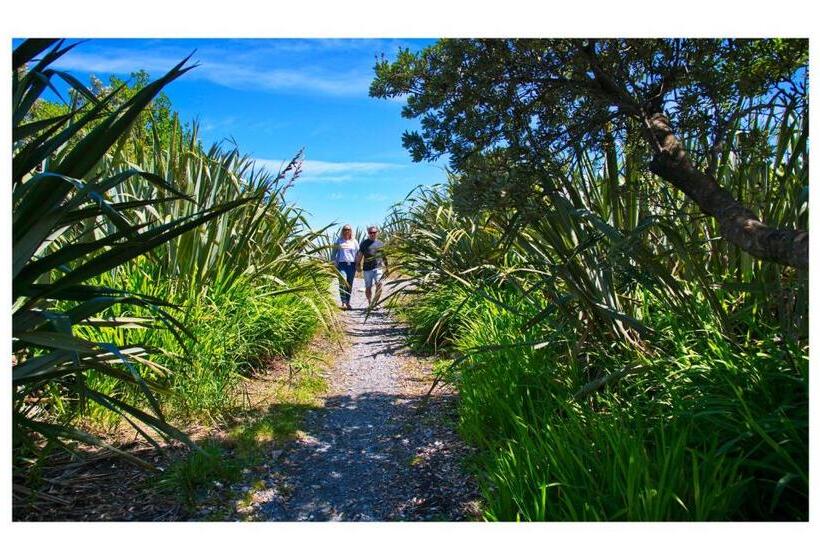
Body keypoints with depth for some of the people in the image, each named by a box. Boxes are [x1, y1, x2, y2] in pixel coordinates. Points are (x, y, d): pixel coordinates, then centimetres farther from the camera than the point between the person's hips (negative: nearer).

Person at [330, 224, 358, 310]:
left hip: (352, 265, 2)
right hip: (342, 264, -2)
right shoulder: (338, 241, 9)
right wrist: (334, 263, 0)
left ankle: (348, 303, 15)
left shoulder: (354, 242, 13)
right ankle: (343, 302, -17)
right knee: (342, 283, -18)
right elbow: (333, 253, 11)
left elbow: (358, 254, 15)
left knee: (350, 284, 5)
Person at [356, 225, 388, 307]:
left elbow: (384, 256, 18)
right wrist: (358, 265, 1)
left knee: (379, 284, -16)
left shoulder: (380, 244, 12)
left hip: (378, 267, 0)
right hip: (367, 268, 0)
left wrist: (386, 266, 15)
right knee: (368, 287, 6)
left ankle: (376, 302, -6)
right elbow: (360, 255, 9)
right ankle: (370, 303, 22)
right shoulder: (364, 243, 8)